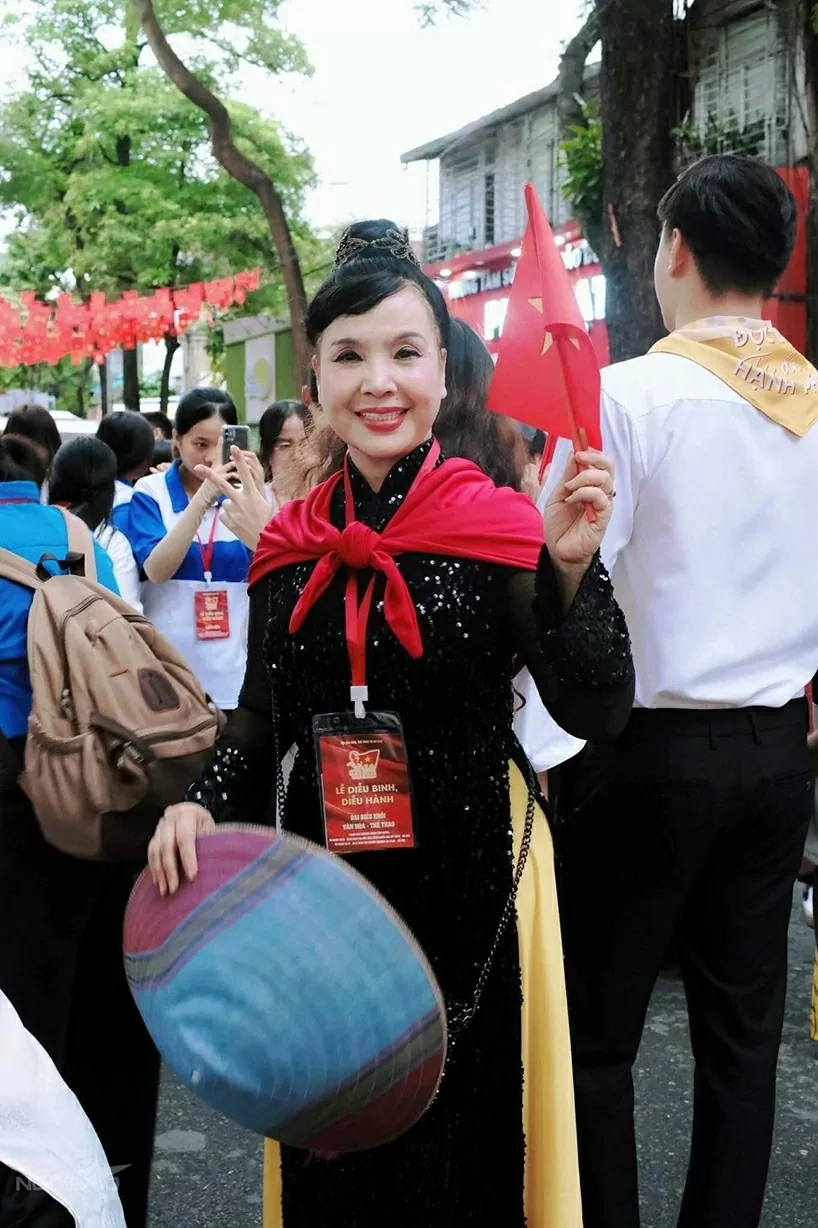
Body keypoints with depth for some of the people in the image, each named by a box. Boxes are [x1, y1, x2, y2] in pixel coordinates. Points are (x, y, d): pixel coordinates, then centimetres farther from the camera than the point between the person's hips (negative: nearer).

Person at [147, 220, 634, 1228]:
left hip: (466, 880, -3)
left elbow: (596, 713, -16)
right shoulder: (290, 546, 2)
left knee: (456, 1142, 9)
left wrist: (570, 566, -28)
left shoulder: (499, 525, -10)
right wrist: (202, 802, -5)